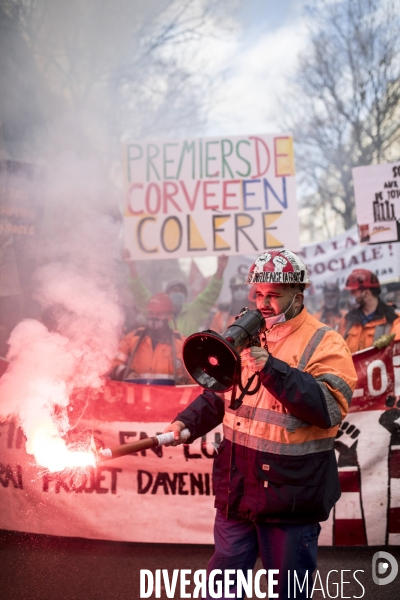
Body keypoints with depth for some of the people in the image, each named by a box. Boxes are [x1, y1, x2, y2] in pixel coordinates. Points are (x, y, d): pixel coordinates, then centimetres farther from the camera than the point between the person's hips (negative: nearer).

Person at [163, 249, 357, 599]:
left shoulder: (325, 344, -9)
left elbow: (330, 409, -22)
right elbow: (219, 396, 19)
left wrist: (272, 369, -27)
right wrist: (187, 423, 2)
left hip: (290, 498, -5)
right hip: (236, 492, 5)